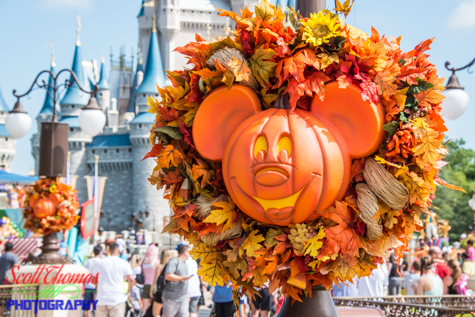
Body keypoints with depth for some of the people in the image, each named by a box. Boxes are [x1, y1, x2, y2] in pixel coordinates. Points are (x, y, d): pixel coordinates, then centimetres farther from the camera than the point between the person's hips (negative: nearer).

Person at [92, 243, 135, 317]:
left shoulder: (100, 262, 8)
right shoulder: (124, 263, 1)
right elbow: (131, 280, -7)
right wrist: (128, 292, 8)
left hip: (102, 299, 2)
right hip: (118, 300, -2)